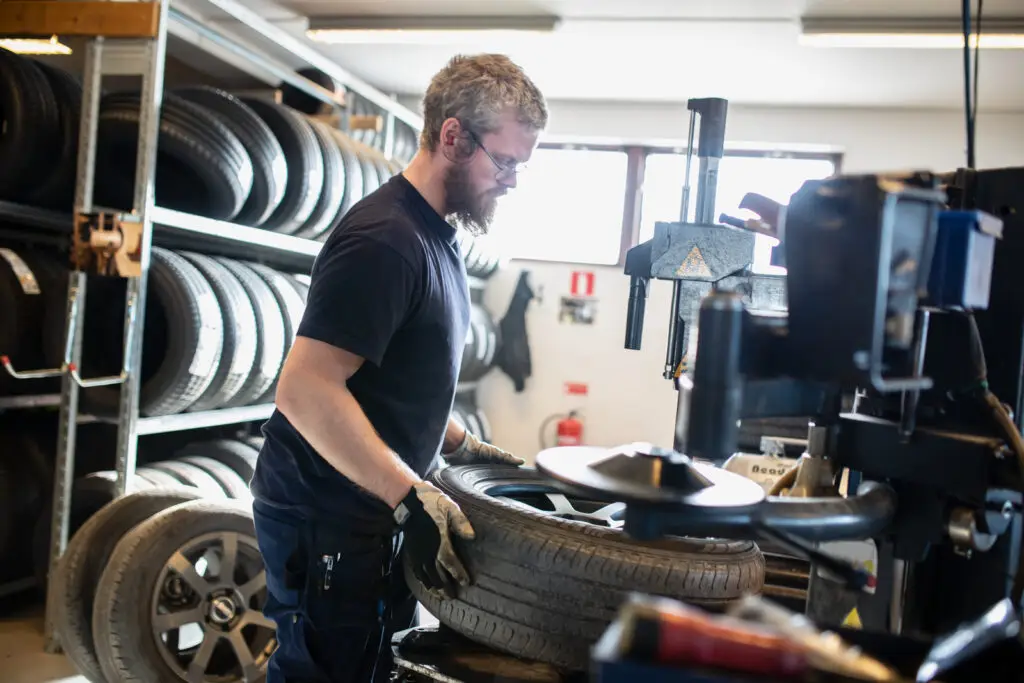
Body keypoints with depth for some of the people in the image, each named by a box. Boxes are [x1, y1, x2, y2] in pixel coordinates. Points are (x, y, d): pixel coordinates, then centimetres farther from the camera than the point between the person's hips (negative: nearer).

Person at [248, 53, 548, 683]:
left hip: (374, 509, 10)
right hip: (325, 519, -10)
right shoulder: (385, 240, -21)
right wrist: (411, 497, -26)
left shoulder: (438, 234, 11)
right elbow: (304, 389, -27)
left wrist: (457, 443, 12)